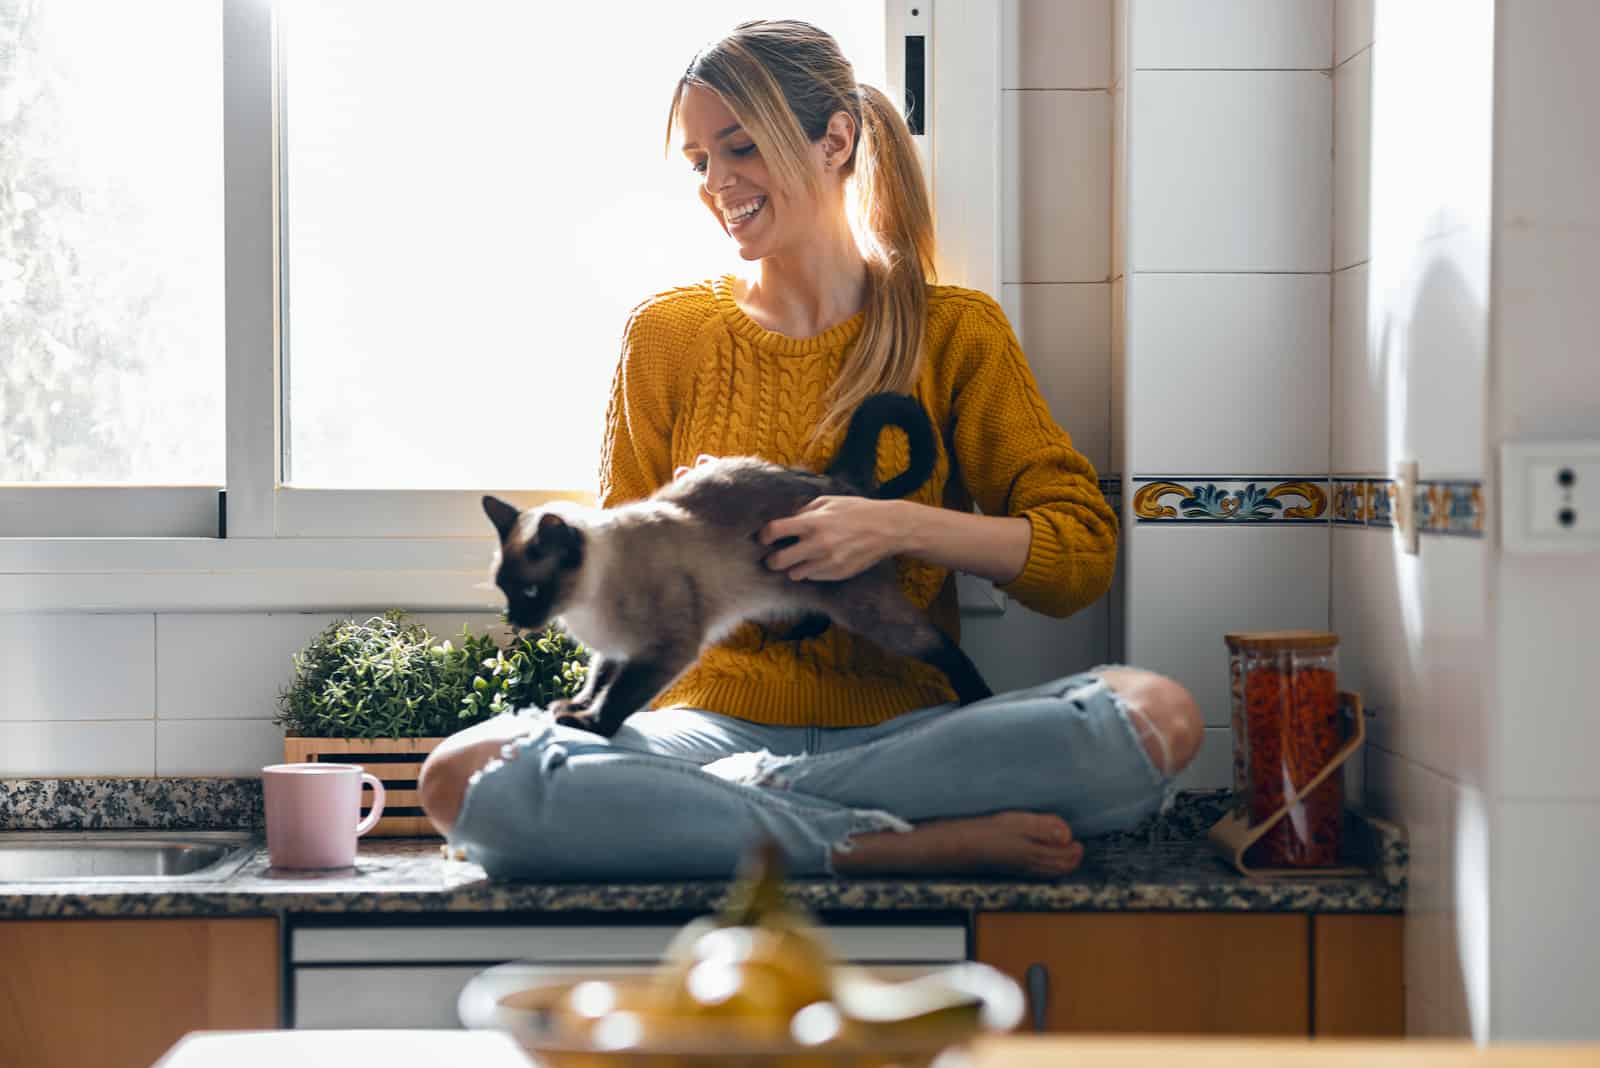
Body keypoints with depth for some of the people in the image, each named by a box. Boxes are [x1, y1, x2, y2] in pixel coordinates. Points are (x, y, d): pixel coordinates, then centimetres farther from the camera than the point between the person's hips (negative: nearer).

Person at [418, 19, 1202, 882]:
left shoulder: (955, 331, 7)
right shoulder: (668, 334, 11)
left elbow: (1082, 554, 0)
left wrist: (899, 526, -16)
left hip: (901, 732, -1)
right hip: (713, 723, 1)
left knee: (1160, 718, -30)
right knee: (463, 778, -30)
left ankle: (748, 798, -22)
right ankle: (921, 845, -28)